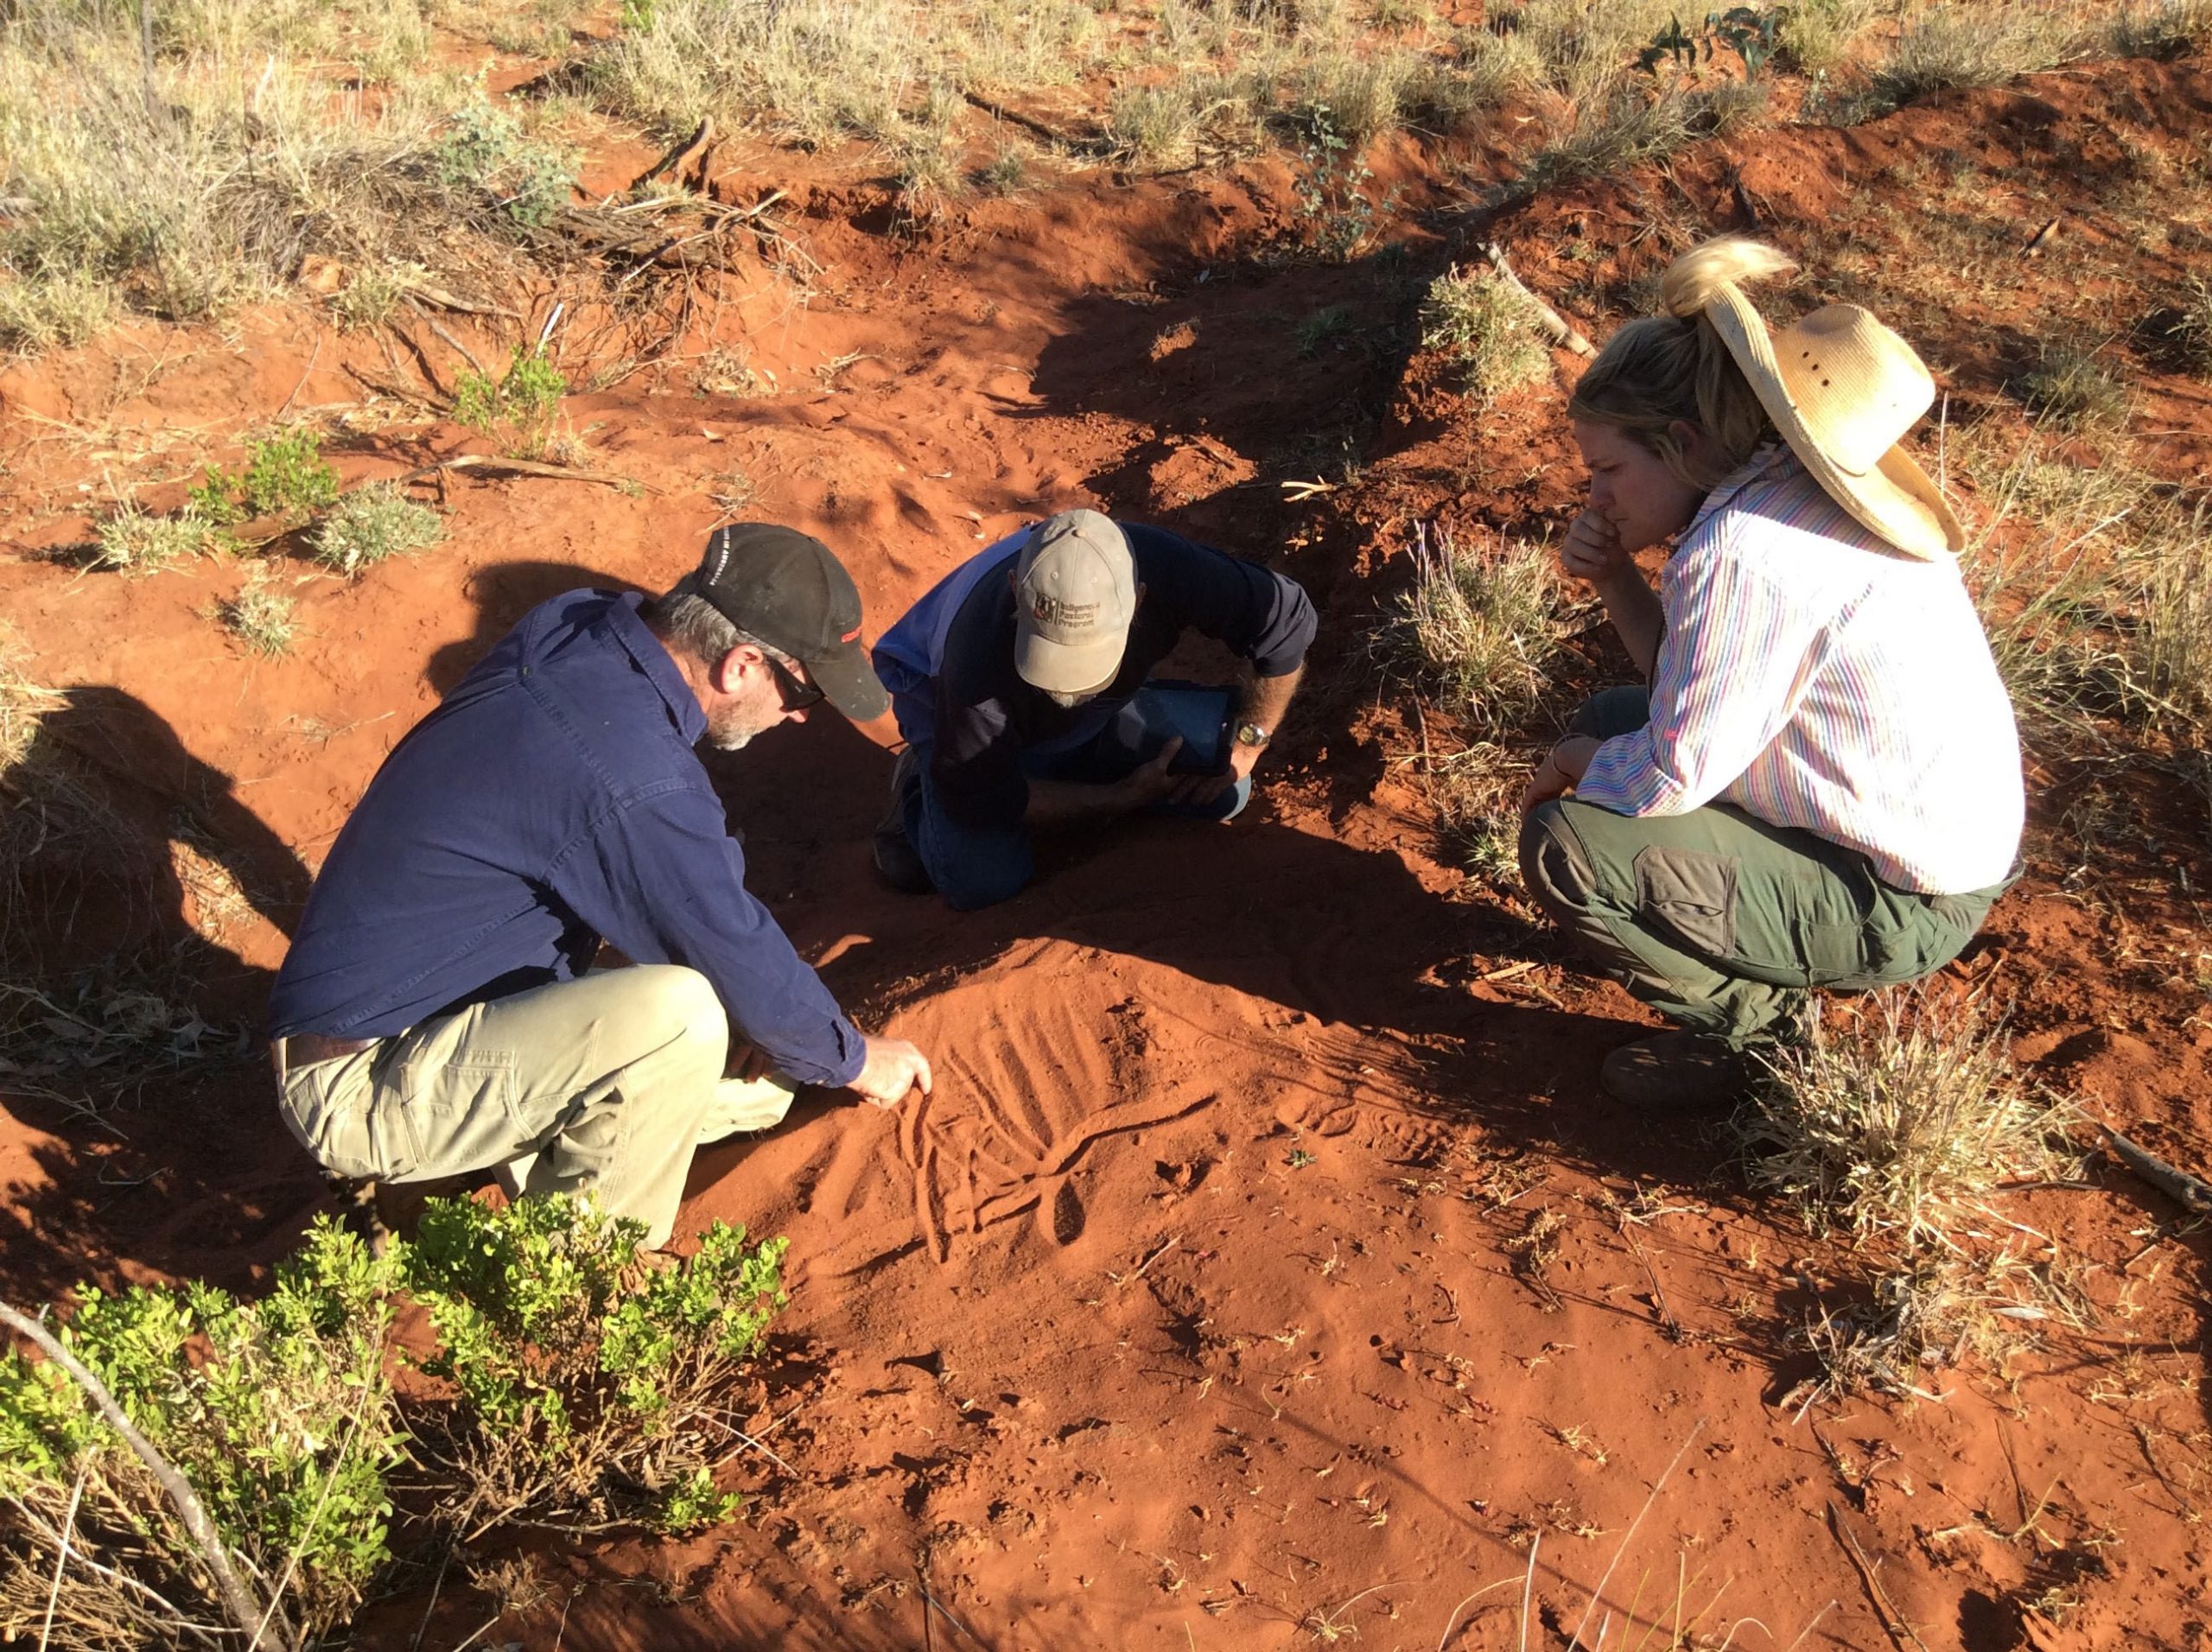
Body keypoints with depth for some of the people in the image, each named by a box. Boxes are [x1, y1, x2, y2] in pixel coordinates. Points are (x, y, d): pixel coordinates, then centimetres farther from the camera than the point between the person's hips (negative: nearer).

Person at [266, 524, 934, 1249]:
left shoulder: (572, 624, -3)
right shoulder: (635, 778, -30)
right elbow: (743, 964, -16)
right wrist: (853, 1059, 3)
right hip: (364, 1087, -8)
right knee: (681, 1015, -30)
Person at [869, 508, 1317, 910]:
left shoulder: (1167, 572, -37)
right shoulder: (980, 659, -43)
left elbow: (1287, 619, -19)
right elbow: (981, 799, -27)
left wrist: (1248, 742, -16)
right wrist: (1122, 797, -23)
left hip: (1101, 713, 4)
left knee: (1223, 792, -8)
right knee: (981, 880, -24)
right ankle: (919, 791, 8)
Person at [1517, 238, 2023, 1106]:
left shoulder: (1742, 551, -27)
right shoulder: (1776, 485, 3)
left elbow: (1673, 771, -24)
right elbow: (1692, 689, 9)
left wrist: (1570, 763, -4)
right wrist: (1616, 580, -5)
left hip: (1901, 906, -10)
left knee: (1563, 845, -19)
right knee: (1613, 717, 15)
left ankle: (1746, 1018, 3)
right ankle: (1765, 972, 17)